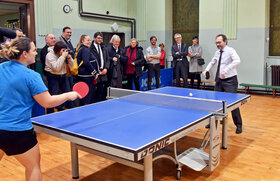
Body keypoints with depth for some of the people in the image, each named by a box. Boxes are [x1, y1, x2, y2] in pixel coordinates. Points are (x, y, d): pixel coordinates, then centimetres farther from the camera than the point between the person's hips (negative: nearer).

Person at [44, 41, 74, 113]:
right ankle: (50, 113, 5)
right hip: (53, 77, -6)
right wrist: (63, 56, -26)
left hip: (63, 76, 6)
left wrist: (69, 57, -13)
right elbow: (56, 68, -25)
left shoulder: (64, 54, 1)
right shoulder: (50, 55, -15)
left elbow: (71, 66, 5)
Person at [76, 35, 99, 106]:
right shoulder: (85, 50, -13)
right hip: (87, 76, -10)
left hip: (82, 75, 10)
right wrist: (95, 72, -14)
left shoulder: (81, 49, 18)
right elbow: (86, 63, -23)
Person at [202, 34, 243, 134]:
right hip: (219, 80, 7)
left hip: (230, 80, -7)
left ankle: (238, 125, 10)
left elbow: (237, 61, -30)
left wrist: (226, 70, -39)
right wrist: (206, 70, 8)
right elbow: (212, 62, 26)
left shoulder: (230, 51, -12)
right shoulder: (217, 52, 9)